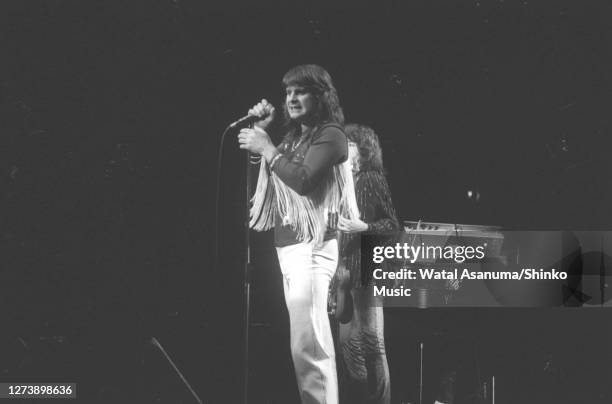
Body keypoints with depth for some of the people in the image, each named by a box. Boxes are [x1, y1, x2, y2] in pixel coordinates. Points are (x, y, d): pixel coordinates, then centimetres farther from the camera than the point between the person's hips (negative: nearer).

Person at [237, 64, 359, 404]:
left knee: (307, 344, -16)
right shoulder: (294, 136, 17)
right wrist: (260, 131, 9)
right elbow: (264, 173, 17)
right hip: (288, 246, 9)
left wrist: (267, 149, -15)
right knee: (314, 341, 14)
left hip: (311, 247, -9)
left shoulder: (330, 135, -8)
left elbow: (303, 180, -22)